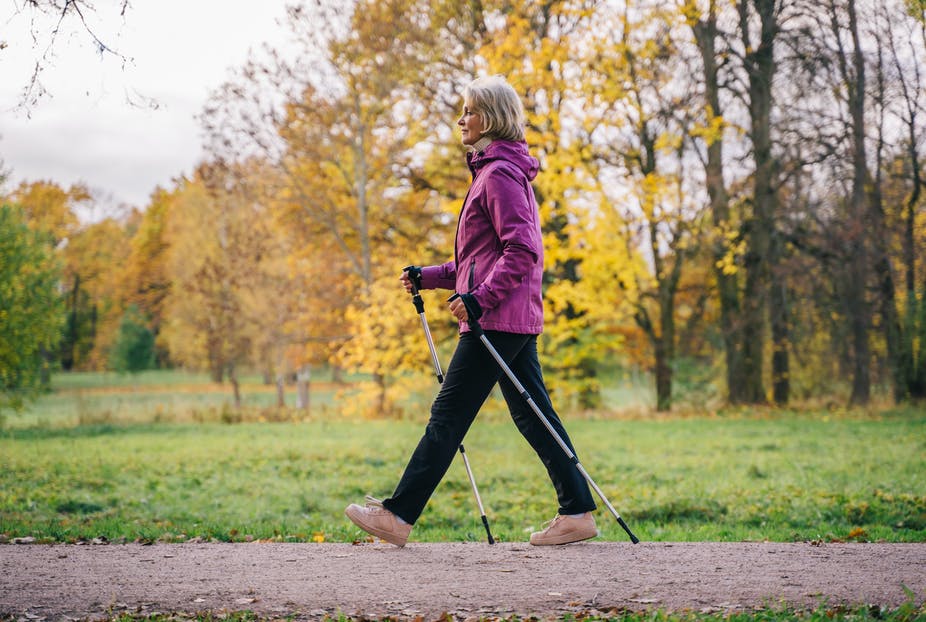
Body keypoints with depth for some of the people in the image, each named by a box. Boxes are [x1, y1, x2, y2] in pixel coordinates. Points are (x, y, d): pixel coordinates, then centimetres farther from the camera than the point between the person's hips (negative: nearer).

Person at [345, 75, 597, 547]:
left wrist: (480, 298, -26)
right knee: (532, 414, 9)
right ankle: (578, 512, 10)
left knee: (448, 415, -6)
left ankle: (399, 515, -2)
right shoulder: (495, 172, 20)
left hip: (499, 318, -10)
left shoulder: (501, 174, -12)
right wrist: (428, 277, 15)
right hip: (516, 318, 10)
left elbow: (522, 250, -21)